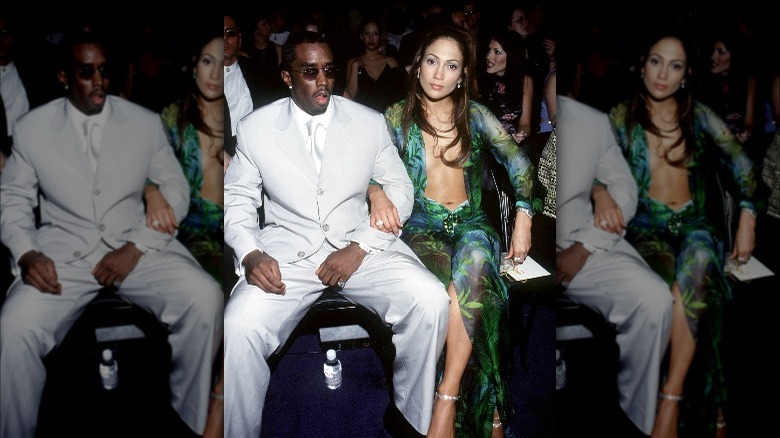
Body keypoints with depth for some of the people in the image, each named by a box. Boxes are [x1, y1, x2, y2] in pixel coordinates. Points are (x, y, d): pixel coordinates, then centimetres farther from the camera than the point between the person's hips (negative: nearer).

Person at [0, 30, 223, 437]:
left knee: (205, 298, -25)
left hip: (137, 247, 1)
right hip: (63, 252, 0)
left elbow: (176, 190, 4)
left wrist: (135, 248, -10)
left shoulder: (146, 123, 3)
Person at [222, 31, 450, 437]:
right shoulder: (255, 128, 3)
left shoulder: (370, 122, 4)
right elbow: (237, 200, 8)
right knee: (239, 325, -29)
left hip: (360, 246, 1)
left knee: (431, 300, -24)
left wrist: (359, 248, -10)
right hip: (286, 250, -1)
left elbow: (399, 190, 5)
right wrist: (249, 253, -13)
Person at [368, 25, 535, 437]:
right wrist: (377, 194, -23)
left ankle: (447, 400, -31)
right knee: (464, 286, -34)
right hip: (422, 225, -1)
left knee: (475, 261, -38)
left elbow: (519, 163, 12)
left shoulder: (475, 115, 9)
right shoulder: (398, 117, 7)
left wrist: (523, 219, -1)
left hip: (471, 222, 1)